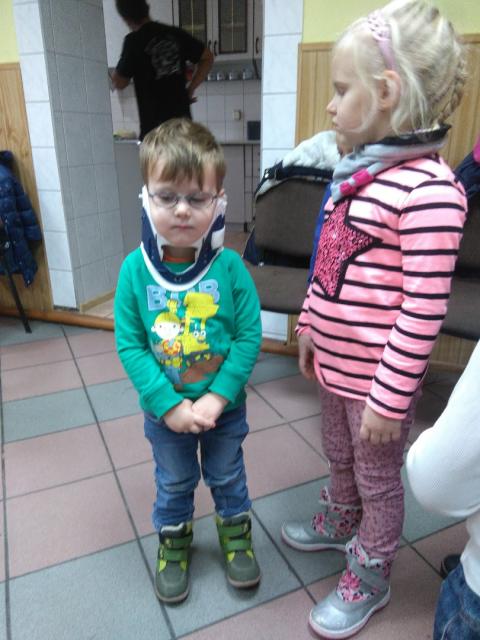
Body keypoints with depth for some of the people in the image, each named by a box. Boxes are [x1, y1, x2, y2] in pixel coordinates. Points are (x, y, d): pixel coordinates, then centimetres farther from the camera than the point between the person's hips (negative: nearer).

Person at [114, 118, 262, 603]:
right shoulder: (135, 270, -17)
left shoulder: (229, 267, -19)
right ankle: (173, 540, 51)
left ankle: (236, 532, 52)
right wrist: (169, 404, -19)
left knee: (227, 476, 25)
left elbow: (249, 336, -15)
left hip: (224, 405, 0)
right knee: (173, 483, 25)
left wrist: (217, 398, -20)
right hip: (164, 410, 1)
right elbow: (129, 346, -13)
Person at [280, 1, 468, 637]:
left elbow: (424, 309, -23)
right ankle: (338, 523, 56)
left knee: (378, 480, 15)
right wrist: (311, 327, 16)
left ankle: (369, 578, 40)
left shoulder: (428, 189, -23)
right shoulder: (358, 172, 4)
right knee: (340, 456, 29)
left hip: (377, 376, -8)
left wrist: (390, 395, -19)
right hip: (336, 361, 8)